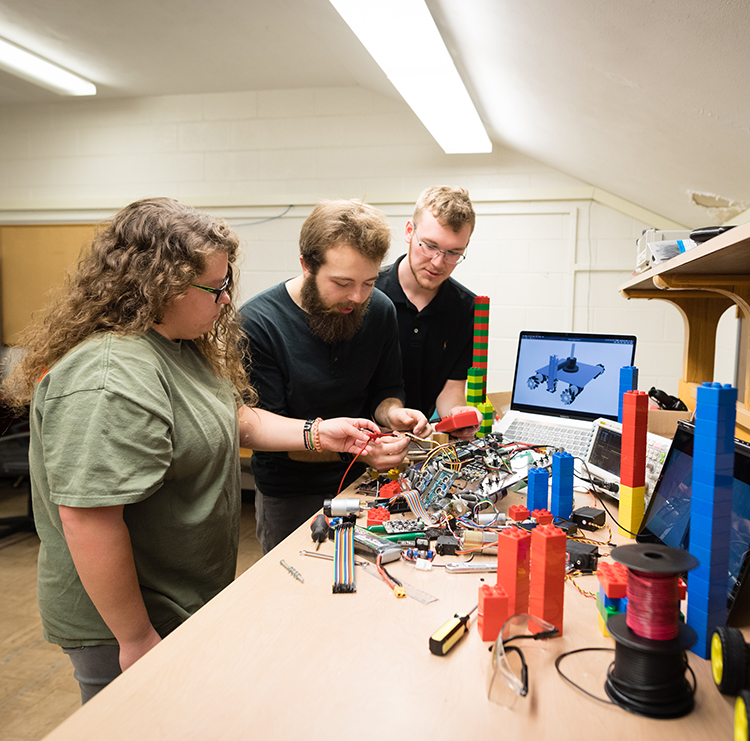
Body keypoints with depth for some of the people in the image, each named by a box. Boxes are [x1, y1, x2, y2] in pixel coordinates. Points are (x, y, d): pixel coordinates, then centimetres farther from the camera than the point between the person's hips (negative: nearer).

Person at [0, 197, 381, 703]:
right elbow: (87, 518, -32)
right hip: (123, 627, -9)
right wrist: (135, 638, -23)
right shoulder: (109, 381, -30)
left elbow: (236, 419, 13)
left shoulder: (183, 347, 5)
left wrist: (317, 433, 1)